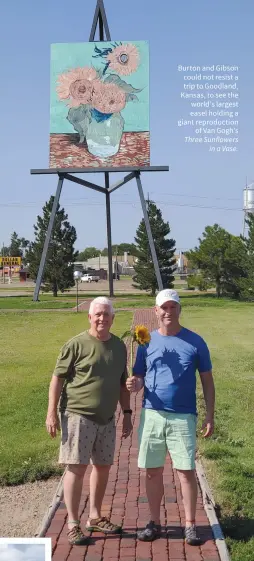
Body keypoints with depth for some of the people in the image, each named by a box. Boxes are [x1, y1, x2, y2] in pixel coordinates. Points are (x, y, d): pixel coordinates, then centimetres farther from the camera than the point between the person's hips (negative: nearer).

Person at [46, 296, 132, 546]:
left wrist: (127, 414, 14)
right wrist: (52, 413, -12)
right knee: (76, 467, -2)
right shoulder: (76, 344, -9)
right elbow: (57, 378, -7)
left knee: (103, 467, 13)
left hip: (107, 419, 6)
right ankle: (73, 524, 10)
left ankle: (95, 517, 30)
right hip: (78, 416, -6)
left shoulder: (119, 346, 7)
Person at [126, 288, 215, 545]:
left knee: (186, 471, 2)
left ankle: (190, 524, 17)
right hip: (152, 415, 2)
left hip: (183, 417, -2)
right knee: (153, 471, 9)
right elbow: (139, 376, 8)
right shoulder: (146, 341, 4)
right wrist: (134, 384, -16)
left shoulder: (195, 342, -1)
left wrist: (210, 416, -1)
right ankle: (155, 523, 23)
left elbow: (207, 381, 4)